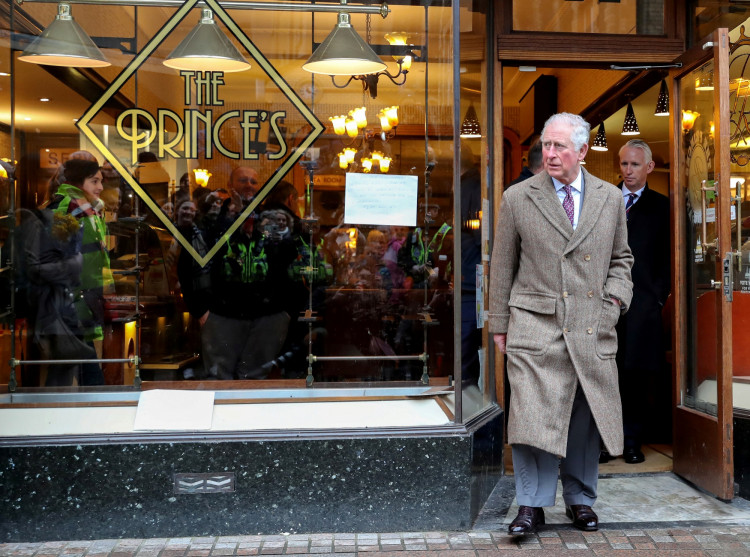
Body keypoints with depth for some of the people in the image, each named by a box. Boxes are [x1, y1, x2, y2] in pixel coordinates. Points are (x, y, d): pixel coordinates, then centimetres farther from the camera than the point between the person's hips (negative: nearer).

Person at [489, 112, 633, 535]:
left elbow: (621, 257, 20)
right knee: (534, 415, -8)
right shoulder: (518, 198, 2)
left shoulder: (610, 198, 10)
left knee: (586, 419, 9)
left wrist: (615, 296, 1)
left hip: (593, 327, 3)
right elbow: (502, 267, 6)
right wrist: (500, 324, 4)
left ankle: (580, 500, 26)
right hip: (536, 325, -2)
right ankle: (532, 505, 5)